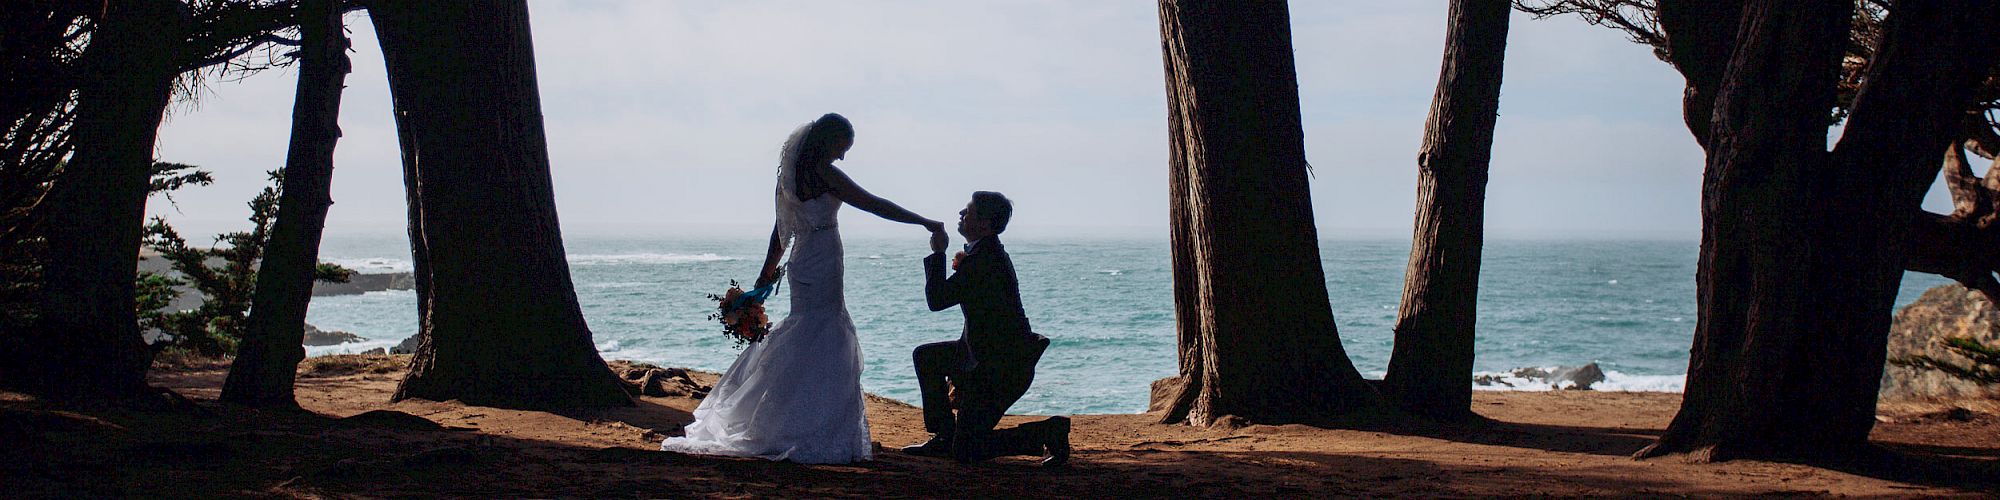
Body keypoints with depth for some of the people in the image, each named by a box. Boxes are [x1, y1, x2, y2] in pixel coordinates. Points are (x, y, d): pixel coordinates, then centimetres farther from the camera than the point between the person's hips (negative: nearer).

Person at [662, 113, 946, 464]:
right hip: (821, 268, -9)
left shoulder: (792, 172, 13)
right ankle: (815, 438, -4)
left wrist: (768, 271, 27)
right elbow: (872, 204, -15)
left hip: (803, 265, 9)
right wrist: (925, 223, -11)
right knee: (823, 347, -6)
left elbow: (781, 228, 20)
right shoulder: (821, 172, -13)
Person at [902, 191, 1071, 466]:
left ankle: (1046, 433, -5)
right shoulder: (990, 251, 9)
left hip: (1002, 368, -10)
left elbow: (936, 299, -21)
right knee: (925, 356, 22)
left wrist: (938, 253, -9)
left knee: (966, 451, -6)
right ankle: (945, 437, 24)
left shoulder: (983, 260, -24)